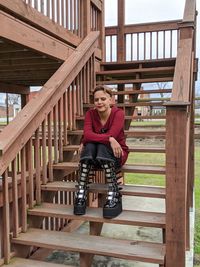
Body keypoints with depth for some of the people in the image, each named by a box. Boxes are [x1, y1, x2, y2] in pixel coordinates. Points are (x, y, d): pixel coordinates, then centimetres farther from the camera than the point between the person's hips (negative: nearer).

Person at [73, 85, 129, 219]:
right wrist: (109, 139, -35)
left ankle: (114, 193, -31)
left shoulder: (118, 113, -14)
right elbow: (87, 134, -21)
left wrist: (84, 142, -20)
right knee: (90, 146, -29)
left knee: (103, 147, -34)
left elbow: (111, 135, -26)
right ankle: (81, 192, -27)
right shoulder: (90, 113, -4)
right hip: (94, 157, 3)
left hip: (116, 154, -3)